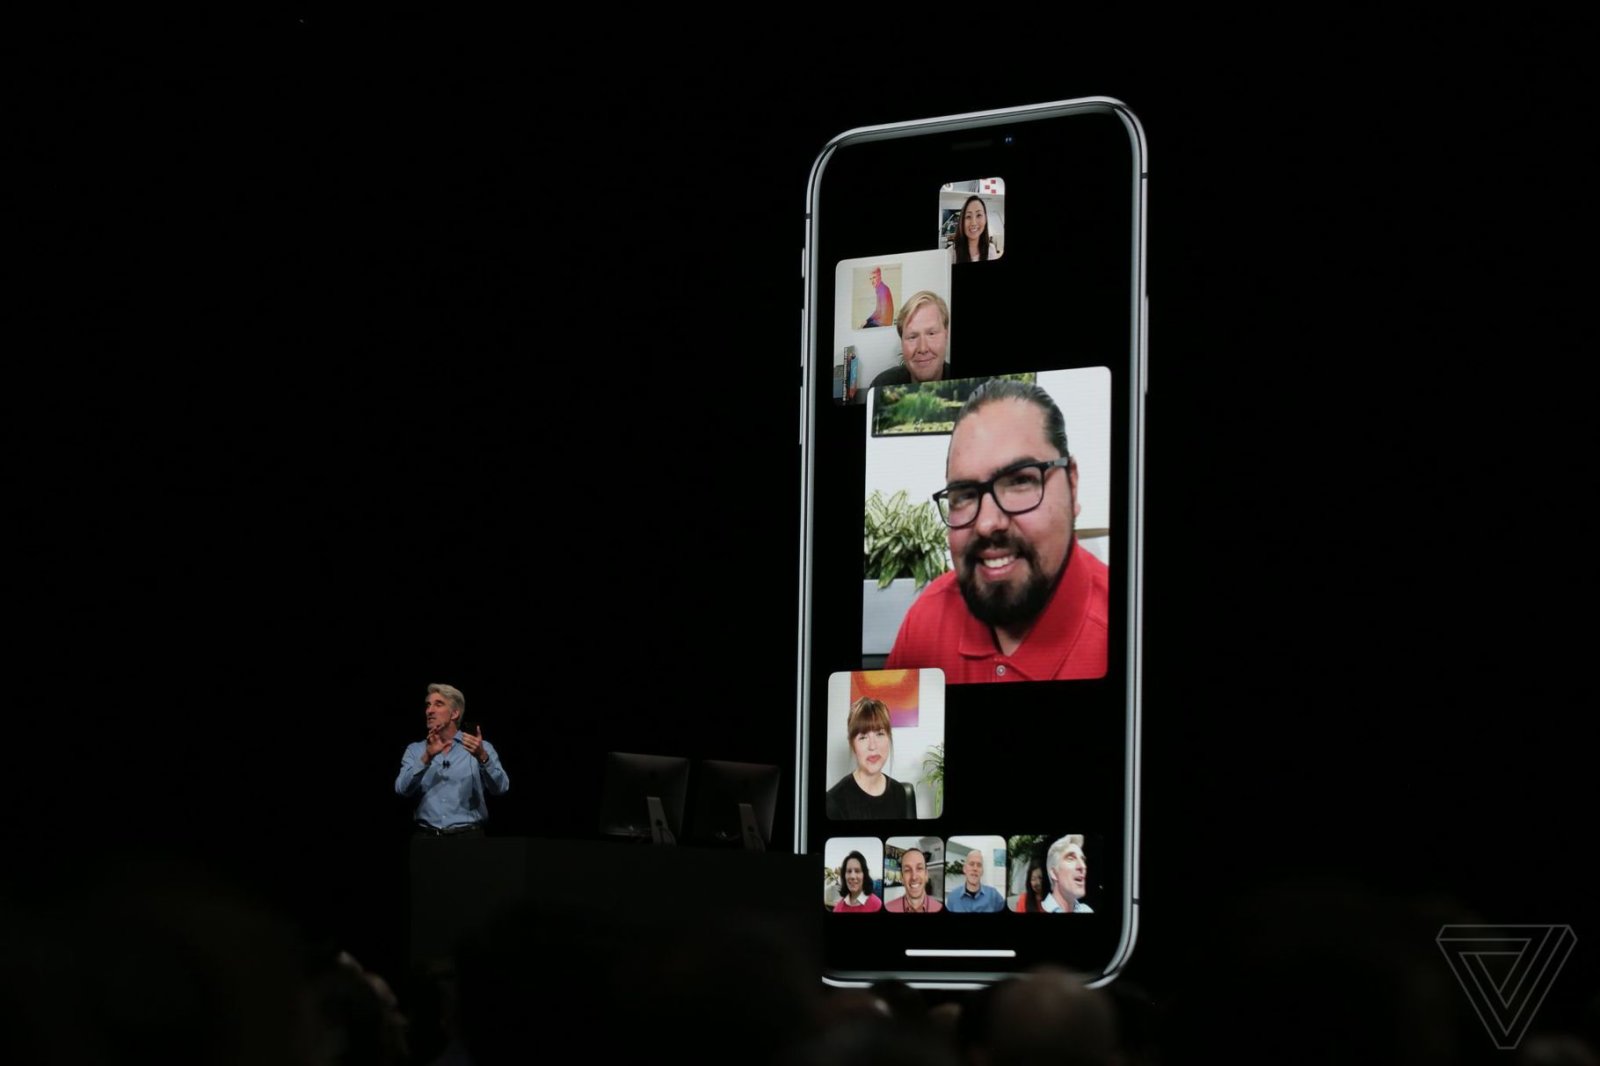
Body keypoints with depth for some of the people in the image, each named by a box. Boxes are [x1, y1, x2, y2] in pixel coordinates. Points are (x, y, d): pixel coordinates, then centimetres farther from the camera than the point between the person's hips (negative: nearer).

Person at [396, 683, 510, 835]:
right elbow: (402, 788, -6)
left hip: (467, 836, -2)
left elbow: (499, 787, -11)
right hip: (427, 838, 2)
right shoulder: (415, 750, 10)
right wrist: (427, 758, -21)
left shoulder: (481, 749, 4)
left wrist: (482, 757, -28)